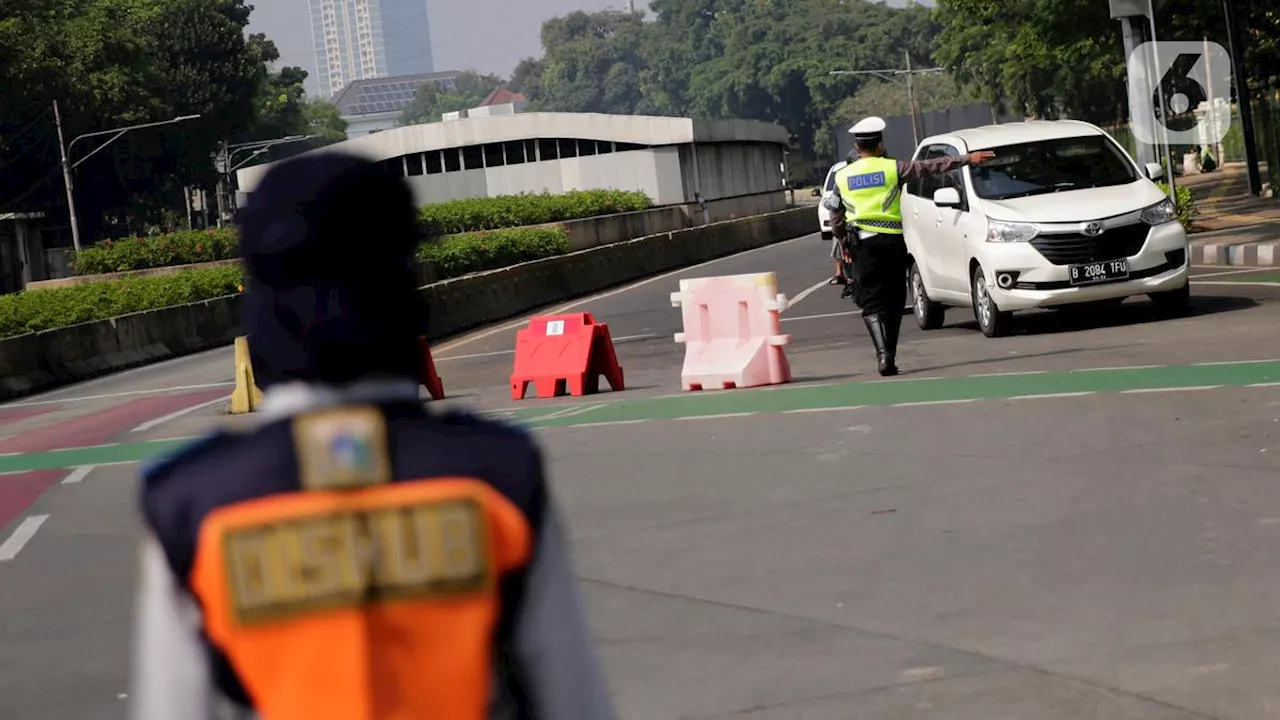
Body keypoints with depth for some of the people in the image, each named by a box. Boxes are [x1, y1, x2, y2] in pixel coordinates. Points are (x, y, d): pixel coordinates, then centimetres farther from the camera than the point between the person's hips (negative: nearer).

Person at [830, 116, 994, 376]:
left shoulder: (842, 176, 7)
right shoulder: (892, 168, -1)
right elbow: (931, 167, 1)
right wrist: (967, 159, 6)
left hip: (862, 244, 1)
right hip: (891, 241, -1)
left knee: (872, 303, -1)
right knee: (893, 301, 10)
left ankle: (883, 353, -20)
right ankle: (889, 356, 10)